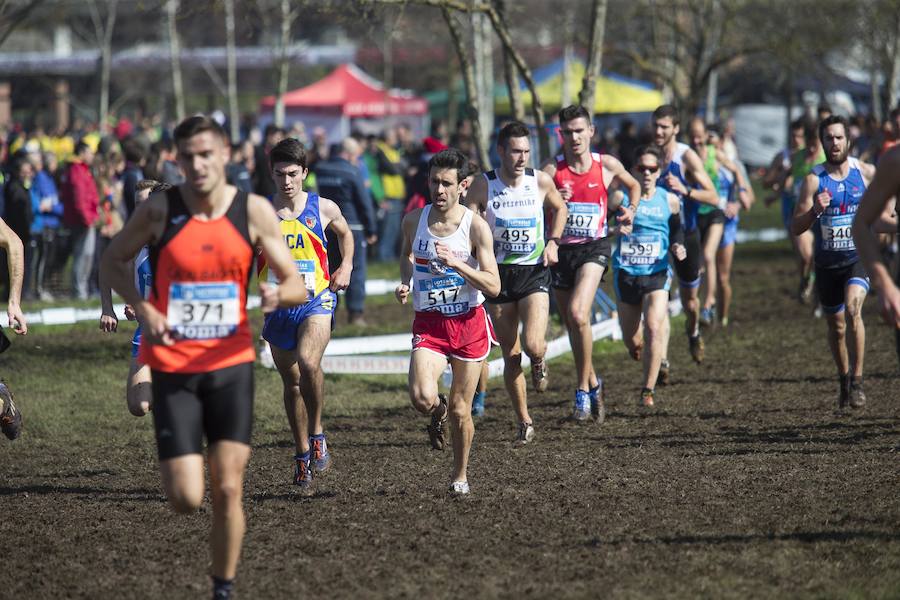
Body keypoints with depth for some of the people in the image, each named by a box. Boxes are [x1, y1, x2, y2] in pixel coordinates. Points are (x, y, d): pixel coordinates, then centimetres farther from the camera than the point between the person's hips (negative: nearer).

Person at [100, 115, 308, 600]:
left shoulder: (254, 211, -3)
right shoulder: (159, 210, -6)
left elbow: (298, 286, 1)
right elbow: (113, 261, 8)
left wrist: (278, 294, -24)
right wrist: (143, 309, -10)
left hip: (230, 364, 1)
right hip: (171, 366, -1)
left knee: (227, 491, -5)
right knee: (186, 499, -6)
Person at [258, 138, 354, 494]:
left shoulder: (323, 209, -1)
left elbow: (345, 233, 21)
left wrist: (346, 266, 7)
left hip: (316, 302, -2)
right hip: (278, 306, 2)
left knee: (308, 362, -29)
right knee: (292, 383, 11)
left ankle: (317, 435, -11)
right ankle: (302, 457, 27)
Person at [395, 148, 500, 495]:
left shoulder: (476, 227, -11)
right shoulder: (413, 221, -1)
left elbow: (493, 287, -14)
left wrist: (456, 263, -26)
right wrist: (406, 282, 3)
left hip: (469, 323, -1)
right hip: (429, 323, 1)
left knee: (460, 410, 6)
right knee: (421, 397, -23)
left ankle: (460, 475, 30)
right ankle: (438, 412, 15)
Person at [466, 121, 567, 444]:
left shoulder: (541, 181, -4)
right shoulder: (482, 186, -8)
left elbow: (559, 208, 16)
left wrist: (553, 242, 3)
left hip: (534, 272, 0)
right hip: (499, 273, 0)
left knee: (533, 345, -19)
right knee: (511, 357, 5)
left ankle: (539, 362, 20)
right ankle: (524, 423, 20)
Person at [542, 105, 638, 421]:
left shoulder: (607, 165, 0)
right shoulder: (552, 169, -3)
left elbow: (633, 185, 21)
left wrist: (628, 211, 5)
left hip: (594, 247, -2)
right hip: (561, 249, 2)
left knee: (578, 314, -23)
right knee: (571, 324, 11)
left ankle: (583, 390, -13)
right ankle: (593, 383, 33)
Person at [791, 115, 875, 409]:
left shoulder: (865, 172, -3)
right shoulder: (813, 180, -6)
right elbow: (796, 228, -10)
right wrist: (815, 211, -29)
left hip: (859, 257, -2)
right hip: (826, 263, 2)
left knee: (852, 309, -26)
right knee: (835, 327, 13)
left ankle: (857, 381, -20)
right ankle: (844, 381, 35)